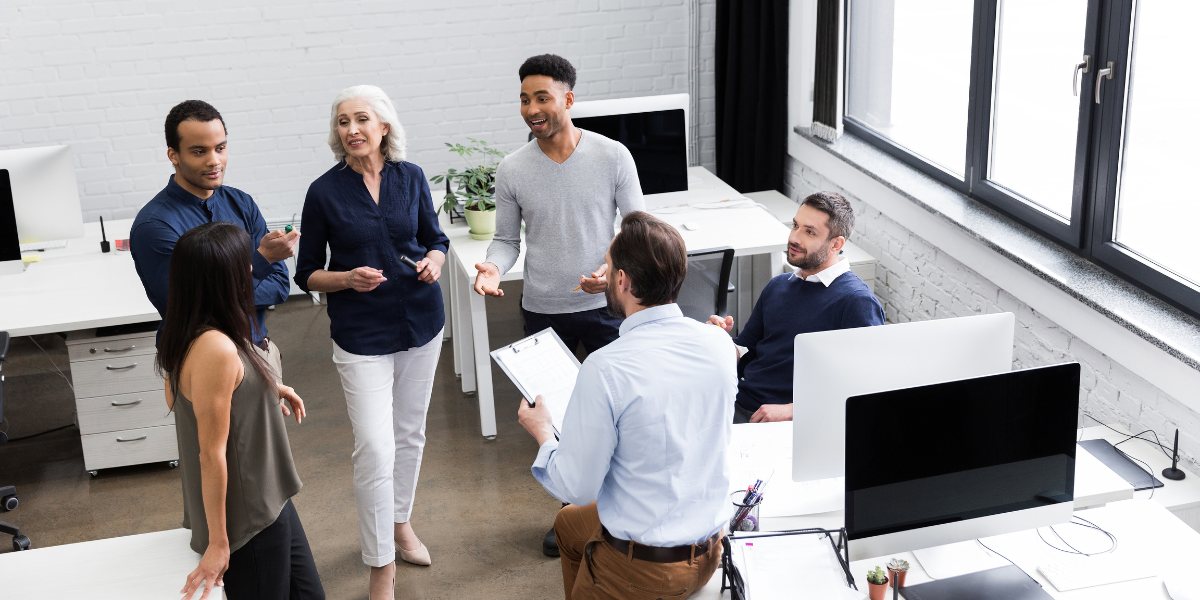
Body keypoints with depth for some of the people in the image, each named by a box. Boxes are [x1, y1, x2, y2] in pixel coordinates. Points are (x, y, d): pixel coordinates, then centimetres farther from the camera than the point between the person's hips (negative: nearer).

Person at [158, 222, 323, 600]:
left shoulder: (189, 335, 1)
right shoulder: (215, 349, -28)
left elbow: (176, 398, 17)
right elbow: (211, 453, -25)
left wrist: (267, 387, 12)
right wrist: (217, 543, -18)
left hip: (267, 499, 10)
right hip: (247, 518, -10)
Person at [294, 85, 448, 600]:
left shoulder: (411, 177, 0)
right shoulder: (325, 191, -7)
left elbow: (435, 238, 12)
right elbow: (308, 275, -1)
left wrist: (434, 262, -10)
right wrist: (349, 278, -19)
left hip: (421, 323, 4)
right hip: (361, 334, -3)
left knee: (410, 433, 17)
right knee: (375, 449, -8)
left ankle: (399, 521, 40)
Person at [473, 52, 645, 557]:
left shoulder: (613, 157, -10)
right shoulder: (512, 170, -5)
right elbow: (507, 239, 4)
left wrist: (615, 269, -21)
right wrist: (493, 267, -18)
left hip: (604, 306, -2)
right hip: (542, 311, 2)